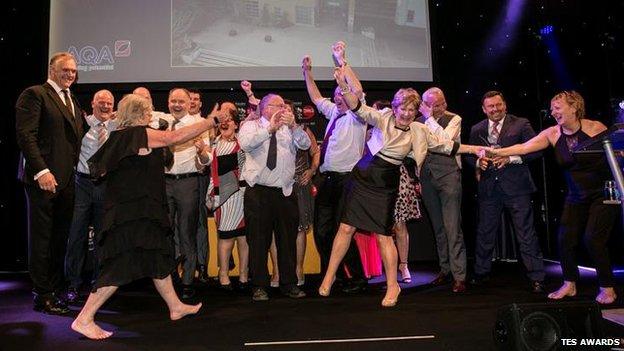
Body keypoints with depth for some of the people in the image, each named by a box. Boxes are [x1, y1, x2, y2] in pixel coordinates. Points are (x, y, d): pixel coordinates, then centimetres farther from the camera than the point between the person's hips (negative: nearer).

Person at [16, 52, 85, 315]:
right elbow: (25, 135, -14)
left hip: (67, 179, 8)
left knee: (60, 237, 13)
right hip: (44, 178, -7)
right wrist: (41, 171, -21)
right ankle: (42, 296, 11)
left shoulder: (72, 100, 20)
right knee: (41, 238, 1)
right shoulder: (34, 94, -5)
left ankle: (56, 288, 24)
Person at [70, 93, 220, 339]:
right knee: (122, 266, -6)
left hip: (136, 211, 10)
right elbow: (176, 137, -17)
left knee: (160, 257, 16)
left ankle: (175, 307, 27)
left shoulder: (121, 137, 13)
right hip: (133, 214, -10)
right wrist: (212, 120, -11)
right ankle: (84, 319, 2)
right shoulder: (137, 133, -13)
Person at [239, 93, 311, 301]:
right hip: (258, 192, -3)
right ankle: (259, 286, 15)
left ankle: (289, 284, 22)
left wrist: (293, 126, -17)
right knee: (258, 240, 3)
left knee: (288, 239, 9)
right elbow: (245, 144, -15)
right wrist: (270, 128, -22)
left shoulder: (290, 129, 14)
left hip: (285, 192, 3)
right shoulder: (251, 126, 6)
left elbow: (305, 144, -3)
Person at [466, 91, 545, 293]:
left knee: (526, 234, -1)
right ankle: (481, 272, 30)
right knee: (485, 232, 13)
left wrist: (510, 158, -17)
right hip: (488, 188, 4)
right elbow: (469, 155, 15)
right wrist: (478, 162, -7)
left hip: (516, 187, -3)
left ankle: (536, 278, 10)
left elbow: (536, 151, -5)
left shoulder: (521, 125, 0)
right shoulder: (477, 130, 10)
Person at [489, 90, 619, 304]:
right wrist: (498, 152, -24)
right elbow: (524, 148, -12)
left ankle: (607, 288, 9)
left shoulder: (595, 128, -14)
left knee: (593, 239, -11)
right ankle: (569, 284, 21)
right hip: (576, 197, 5)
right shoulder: (552, 133, -4)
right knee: (566, 239, 2)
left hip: (603, 193, -4)